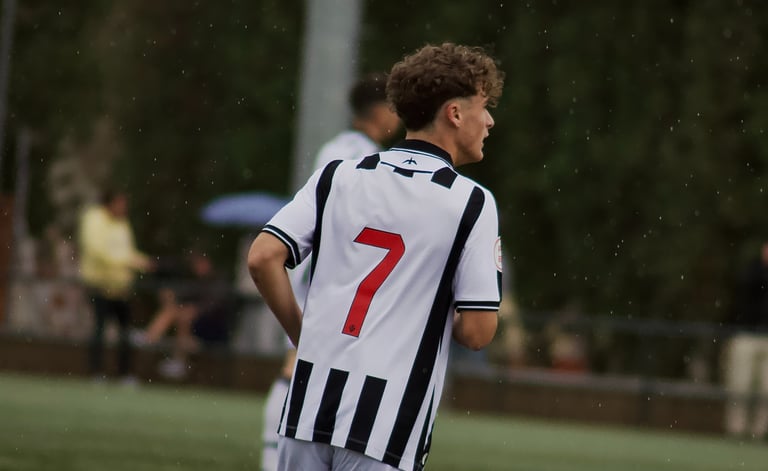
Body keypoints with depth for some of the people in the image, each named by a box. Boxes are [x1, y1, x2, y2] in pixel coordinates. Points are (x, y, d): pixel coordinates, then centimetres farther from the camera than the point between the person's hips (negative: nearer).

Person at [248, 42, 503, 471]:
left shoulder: (337, 176, 7)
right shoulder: (472, 203, -5)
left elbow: (263, 258, -1)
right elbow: (477, 332, -7)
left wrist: (302, 334, 12)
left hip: (309, 403, 4)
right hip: (388, 422, -4)